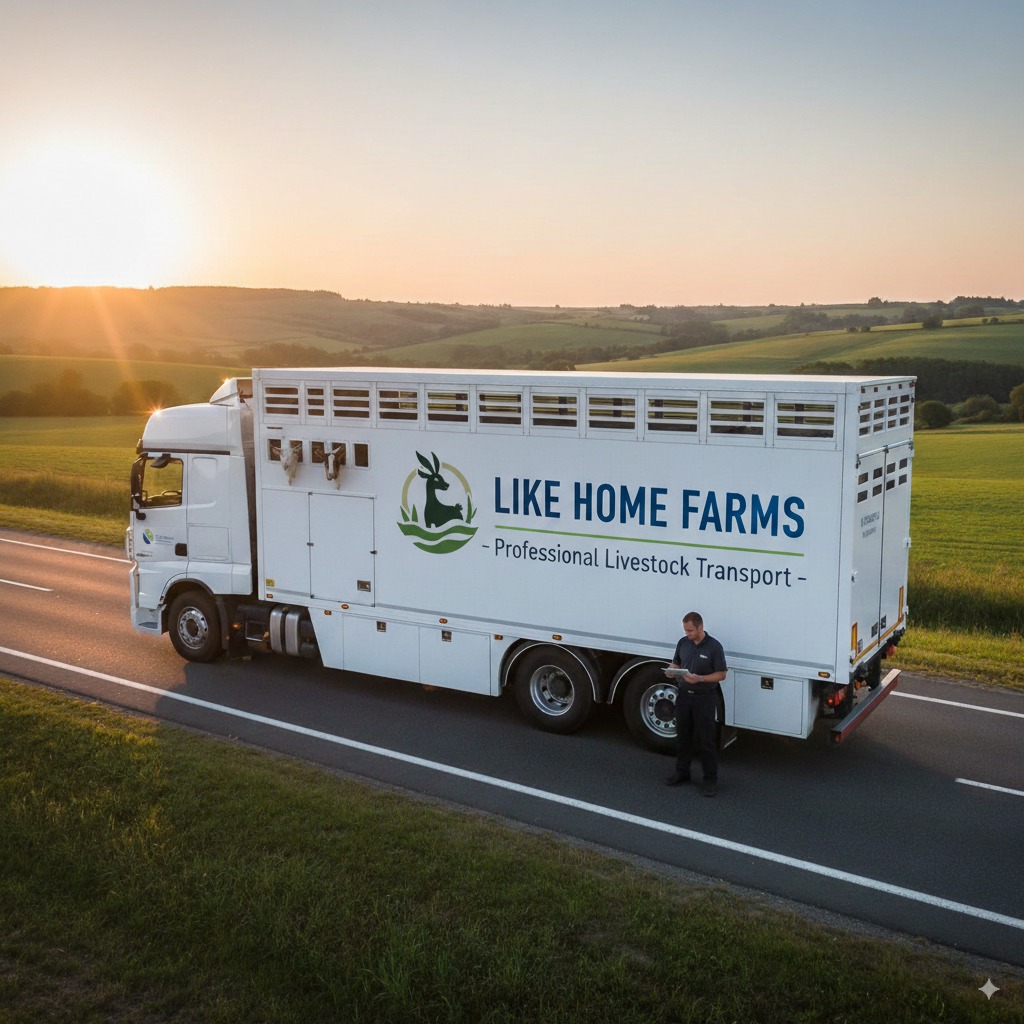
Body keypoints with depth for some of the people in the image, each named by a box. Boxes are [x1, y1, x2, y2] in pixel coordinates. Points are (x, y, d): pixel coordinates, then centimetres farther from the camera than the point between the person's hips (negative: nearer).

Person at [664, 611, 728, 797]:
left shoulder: (714, 647, -12)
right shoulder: (683, 643, 4)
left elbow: (722, 674, -10)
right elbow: (675, 663, 14)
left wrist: (699, 679, -23)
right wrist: (671, 670, -10)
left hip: (704, 698, -5)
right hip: (683, 696, 5)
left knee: (705, 740, 1)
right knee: (683, 736, 13)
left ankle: (711, 779, 10)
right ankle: (682, 773, 27)